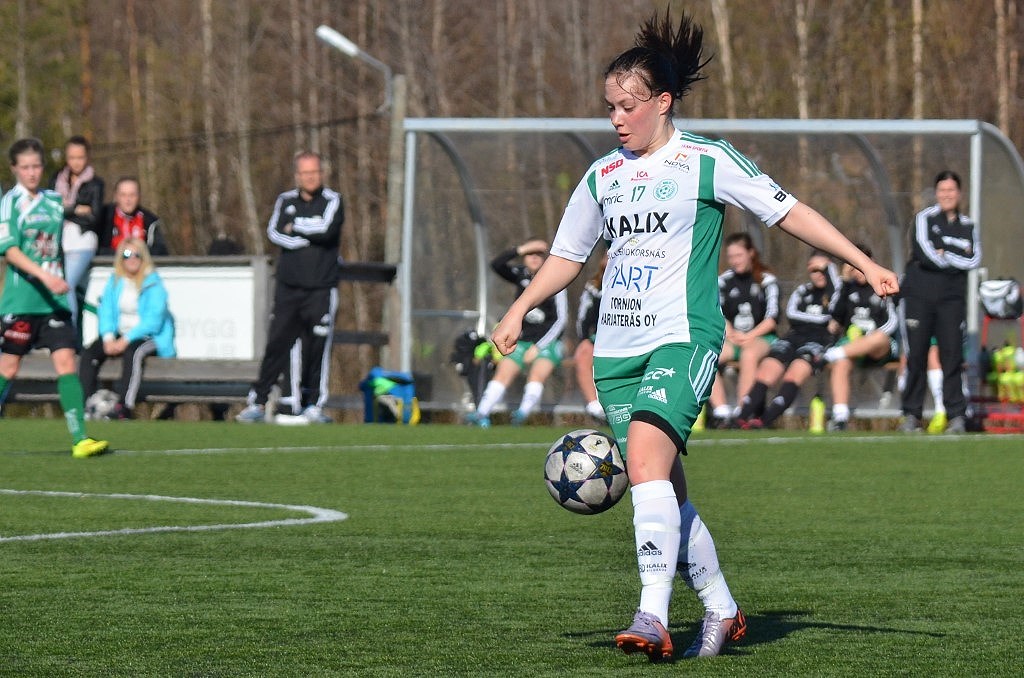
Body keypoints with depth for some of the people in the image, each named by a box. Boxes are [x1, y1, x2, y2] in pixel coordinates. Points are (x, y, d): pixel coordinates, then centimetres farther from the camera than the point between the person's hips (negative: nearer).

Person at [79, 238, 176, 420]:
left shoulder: (153, 283, -7)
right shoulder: (114, 281, 9)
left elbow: (153, 320, -15)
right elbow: (106, 311, 4)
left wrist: (126, 340, -22)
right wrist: (108, 338, -15)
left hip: (148, 336, -5)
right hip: (119, 336, 5)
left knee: (132, 352, -37)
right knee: (90, 353, -19)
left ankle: (124, 408, -47)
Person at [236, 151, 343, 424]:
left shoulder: (332, 201, 2)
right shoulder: (286, 200, 11)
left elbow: (326, 230, -15)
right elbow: (274, 233, -3)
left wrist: (295, 226, -2)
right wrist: (309, 239, -13)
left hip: (321, 289, -2)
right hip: (288, 287, 2)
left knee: (318, 350, -3)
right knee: (276, 344, 0)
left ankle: (315, 405, 6)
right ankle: (257, 403, 2)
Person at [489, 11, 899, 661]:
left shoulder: (705, 160, -2)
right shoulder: (603, 175, 14)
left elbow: (789, 212, 0)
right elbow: (568, 255, 25)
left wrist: (865, 264, -4)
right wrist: (520, 310, 13)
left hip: (683, 338, -6)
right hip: (616, 349, 6)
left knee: (646, 452, -27)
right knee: (664, 489, 4)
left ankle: (653, 614, -33)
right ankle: (721, 611, 19)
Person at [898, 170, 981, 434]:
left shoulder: (968, 226, 15)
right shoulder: (924, 218, 4)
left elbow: (974, 260, 1)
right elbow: (924, 253, -11)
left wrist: (945, 256, -8)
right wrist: (959, 259, 0)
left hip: (952, 296, 2)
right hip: (920, 295, -2)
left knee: (952, 355, -6)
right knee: (916, 355, -3)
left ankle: (957, 415, -6)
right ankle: (911, 414, 2)